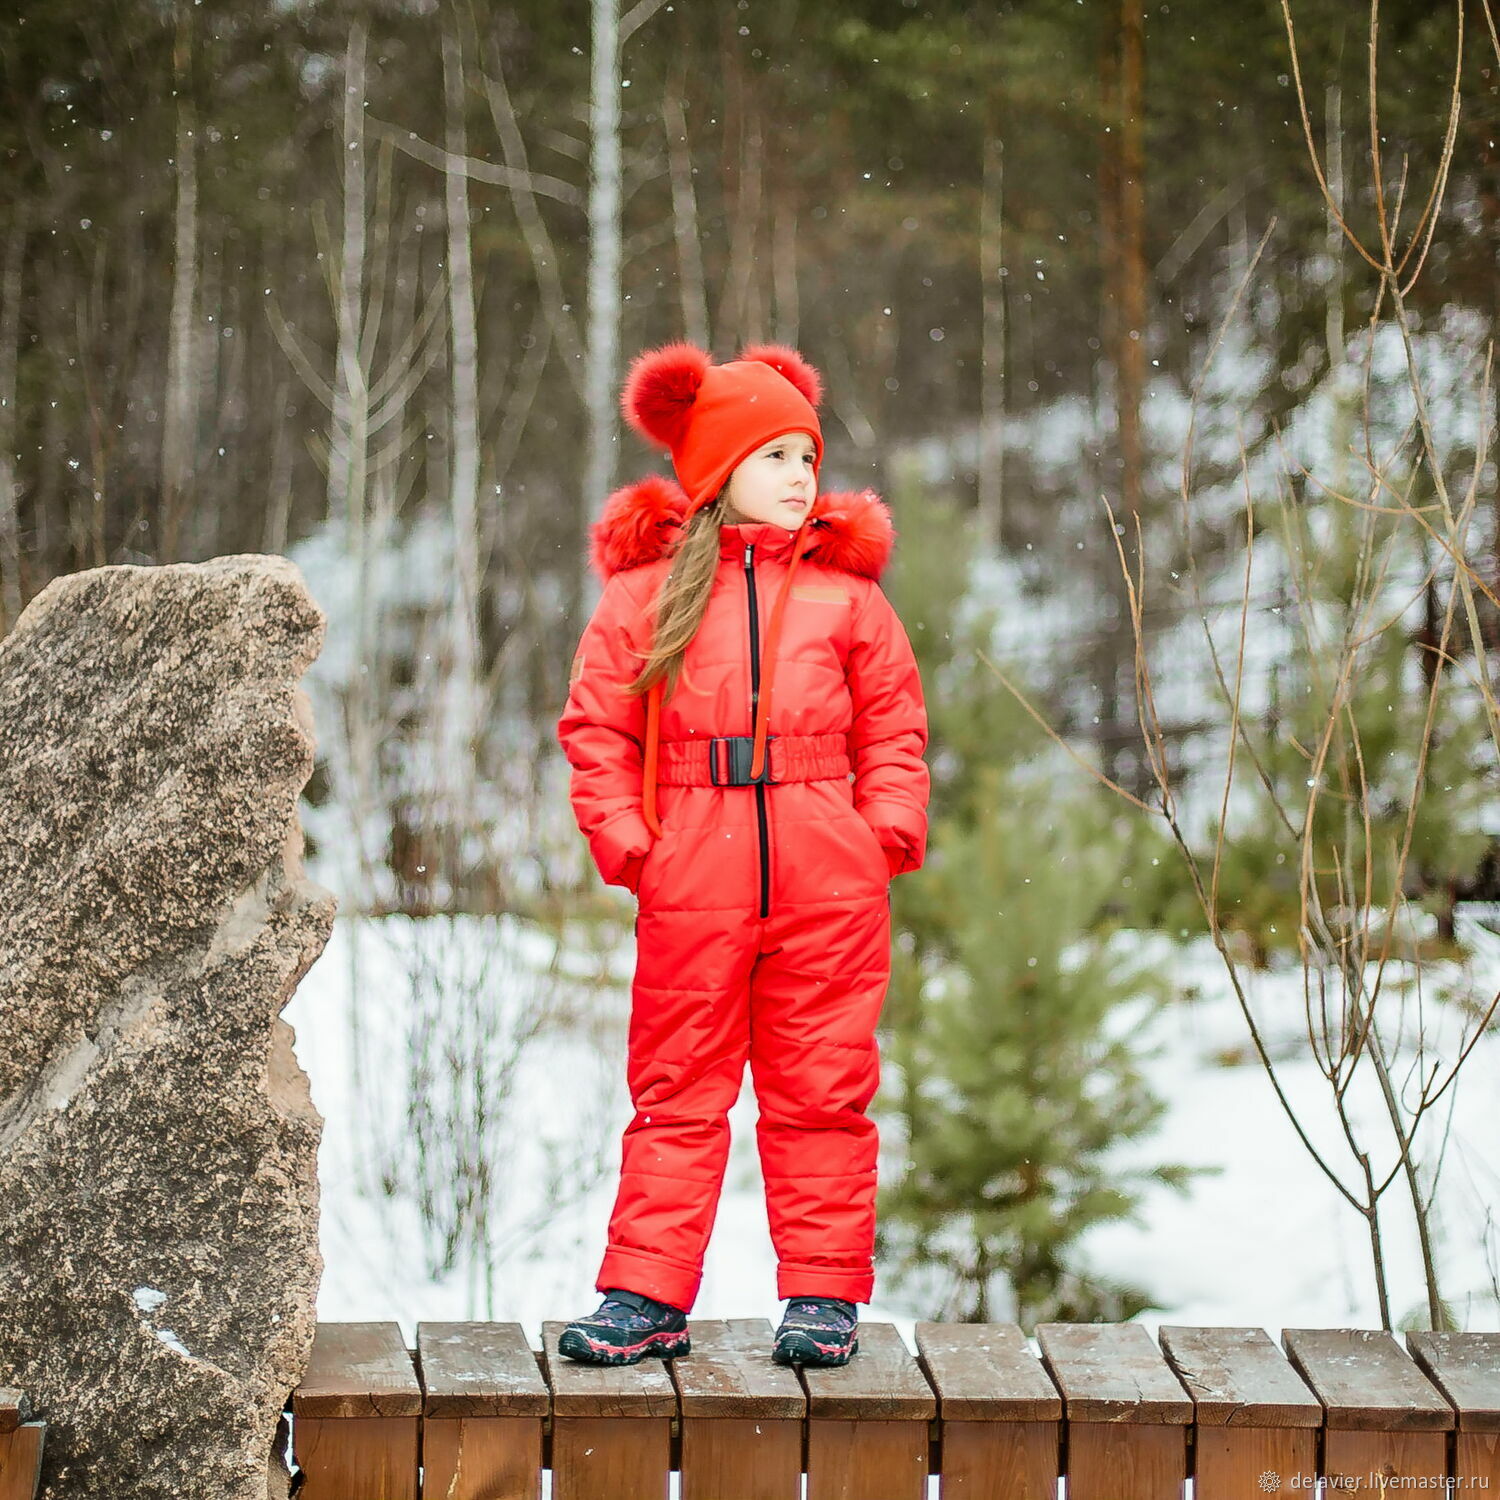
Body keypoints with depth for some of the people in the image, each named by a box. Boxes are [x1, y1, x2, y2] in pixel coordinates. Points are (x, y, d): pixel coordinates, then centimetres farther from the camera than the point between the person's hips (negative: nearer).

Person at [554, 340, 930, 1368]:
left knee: (821, 1091, 6)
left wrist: (889, 831, -1)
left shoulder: (846, 590, 9)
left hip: (830, 880, 1)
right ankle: (646, 1298, 8)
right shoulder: (648, 587, 6)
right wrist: (625, 842, -4)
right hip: (691, 879, -1)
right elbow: (597, 728, 6)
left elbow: (895, 726, 12)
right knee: (677, 1093, 4)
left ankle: (825, 1295, 14)